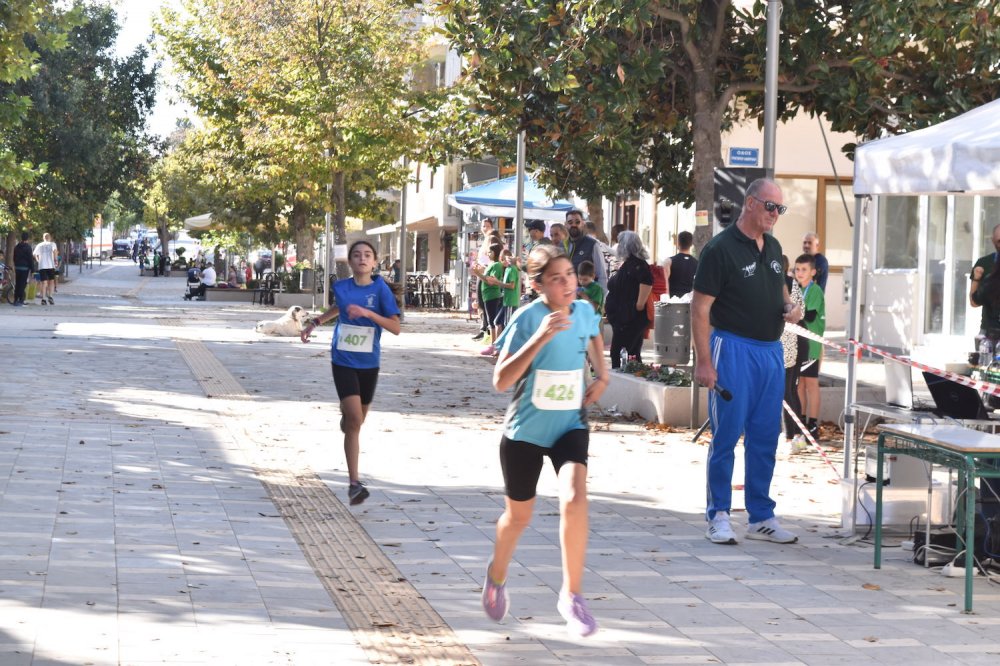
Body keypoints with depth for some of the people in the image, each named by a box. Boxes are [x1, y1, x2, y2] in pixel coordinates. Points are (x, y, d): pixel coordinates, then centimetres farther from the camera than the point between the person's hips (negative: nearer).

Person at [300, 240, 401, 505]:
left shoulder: (380, 289, -9)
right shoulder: (341, 286, -2)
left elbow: (396, 327, -14)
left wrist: (368, 313, -24)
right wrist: (315, 323, 19)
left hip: (369, 363, 1)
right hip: (343, 361, -1)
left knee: (356, 420, 17)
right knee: (355, 420, -16)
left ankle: (345, 412, 58)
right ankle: (354, 483, -15)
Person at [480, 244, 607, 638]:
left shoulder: (584, 311, -4)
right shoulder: (528, 318, -18)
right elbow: (501, 381, -26)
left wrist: (601, 375, 6)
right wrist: (540, 338, -34)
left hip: (570, 426, 2)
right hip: (525, 431, -2)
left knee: (574, 498, -24)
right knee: (519, 515, 14)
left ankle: (572, 595, -14)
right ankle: (497, 577, 45)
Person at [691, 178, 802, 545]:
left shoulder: (773, 247, 13)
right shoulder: (721, 249, -10)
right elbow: (700, 309, -12)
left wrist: (790, 306, 4)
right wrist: (704, 362, -17)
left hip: (771, 350, 7)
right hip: (735, 347, -7)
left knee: (765, 438, 10)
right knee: (727, 435, -2)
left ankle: (761, 517, 18)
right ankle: (718, 516, 7)